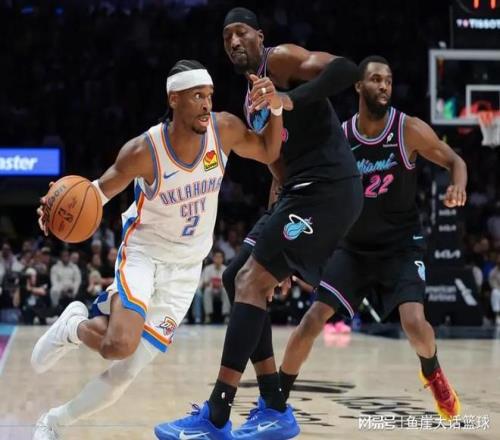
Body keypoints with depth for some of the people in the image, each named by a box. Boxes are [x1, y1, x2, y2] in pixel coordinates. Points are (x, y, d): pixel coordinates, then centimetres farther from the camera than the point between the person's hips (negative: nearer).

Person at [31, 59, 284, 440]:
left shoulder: (224, 129, -12)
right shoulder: (144, 151, -21)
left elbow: (269, 153, 5)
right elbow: (99, 192, -8)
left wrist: (276, 109, -15)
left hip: (185, 268, 3)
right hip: (143, 253, -3)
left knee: (126, 373, -1)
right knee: (120, 346, -30)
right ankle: (75, 325, 5)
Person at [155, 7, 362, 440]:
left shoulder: (280, 59, -5)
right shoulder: (253, 100, 23)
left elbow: (346, 69, -22)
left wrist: (291, 99, -31)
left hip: (329, 189, -10)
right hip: (303, 193, 10)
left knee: (251, 284, -14)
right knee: (244, 284, 10)